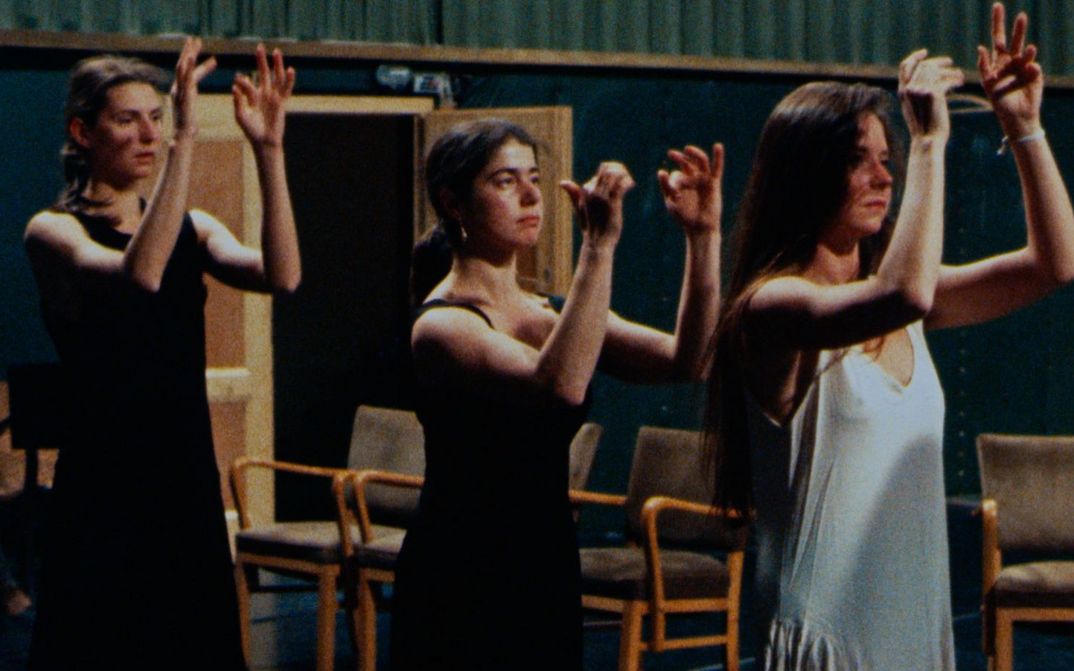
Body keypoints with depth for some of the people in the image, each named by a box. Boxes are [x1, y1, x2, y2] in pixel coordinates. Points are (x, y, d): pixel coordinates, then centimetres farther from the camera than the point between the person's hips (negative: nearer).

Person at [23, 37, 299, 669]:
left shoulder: (191, 227, 10)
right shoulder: (55, 231, -6)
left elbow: (280, 275, -9)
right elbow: (139, 275, -27)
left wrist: (269, 150, -18)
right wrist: (186, 140, -31)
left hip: (189, 475, 6)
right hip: (107, 480, -5)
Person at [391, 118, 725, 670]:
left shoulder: (551, 314, 11)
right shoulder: (441, 326, -12)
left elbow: (683, 360, -2)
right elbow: (560, 386, -30)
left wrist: (703, 236, -13)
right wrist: (599, 245, -32)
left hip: (549, 579, 7)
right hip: (461, 587, -7)